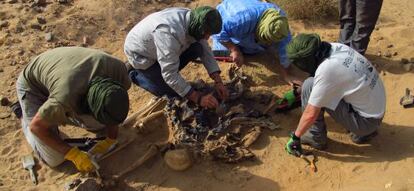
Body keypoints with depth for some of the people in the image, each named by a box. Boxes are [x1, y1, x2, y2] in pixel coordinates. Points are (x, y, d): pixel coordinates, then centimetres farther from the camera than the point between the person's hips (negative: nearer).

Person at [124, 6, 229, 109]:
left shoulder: (192, 19, -17)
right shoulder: (169, 33, -41)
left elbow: (206, 50, -7)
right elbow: (169, 74, -38)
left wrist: (218, 81, -16)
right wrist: (198, 98, -36)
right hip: (140, 54, -7)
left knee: (196, 49, -12)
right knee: (172, 93, -8)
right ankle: (134, 74, 10)